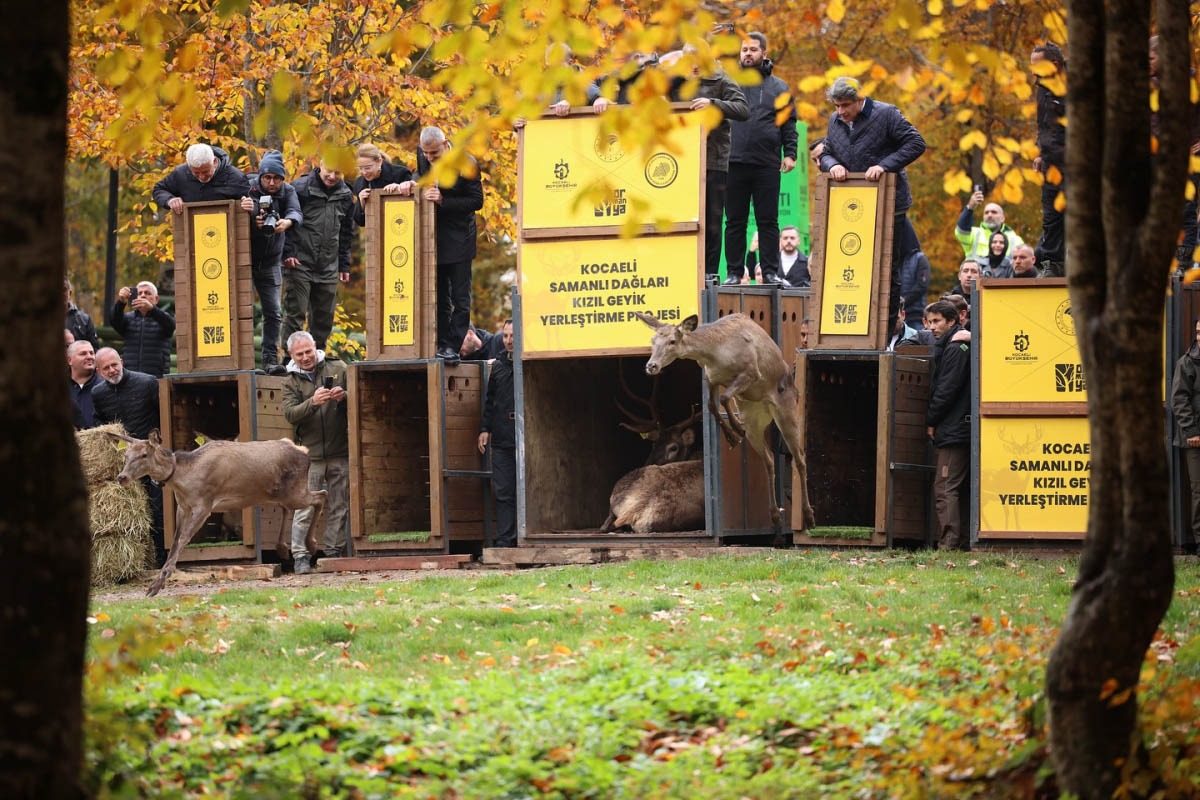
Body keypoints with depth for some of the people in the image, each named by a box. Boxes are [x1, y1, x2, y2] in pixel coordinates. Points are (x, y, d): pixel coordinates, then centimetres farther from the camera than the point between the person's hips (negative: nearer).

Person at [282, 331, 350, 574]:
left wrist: (344, 397, -16)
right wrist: (312, 403, -25)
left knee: (338, 508, 6)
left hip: (340, 452, 1)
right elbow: (290, 414, -8)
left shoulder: (338, 369, 6)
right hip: (310, 453, -1)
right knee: (305, 508, -6)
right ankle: (301, 556, -4)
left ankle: (333, 551, 14)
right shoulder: (292, 382, 5)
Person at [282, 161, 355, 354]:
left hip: (328, 269, 5)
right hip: (299, 264, -5)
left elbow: (347, 233, 18)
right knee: (295, 313, -8)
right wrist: (288, 253, -12)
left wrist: (344, 265, 16)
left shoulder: (345, 195, 8)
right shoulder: (300, 189, -9)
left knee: (324, 316, 8)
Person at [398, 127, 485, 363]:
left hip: (458, 239, -6)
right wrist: (412, 184, -4)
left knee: (460, 298, -4)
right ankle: (441, 345, 12)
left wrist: (443, 201, -23)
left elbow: (476, 201, -13)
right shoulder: (423, 156, 1)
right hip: (432, 237, 6)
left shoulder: (466, 164, -15)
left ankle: (453, 347, -3)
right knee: (439, 297, 9)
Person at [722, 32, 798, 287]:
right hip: (734, 163, 1)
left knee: (768, 221, 2)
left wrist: (790, 154, -1)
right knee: (735, 222, 3)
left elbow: (789, 124, 9)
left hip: (767, 165, -1)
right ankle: (733, 273, 6)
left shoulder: (779, 88, 12)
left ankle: (771, 272, 5)